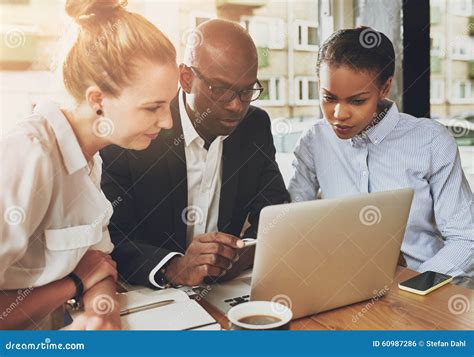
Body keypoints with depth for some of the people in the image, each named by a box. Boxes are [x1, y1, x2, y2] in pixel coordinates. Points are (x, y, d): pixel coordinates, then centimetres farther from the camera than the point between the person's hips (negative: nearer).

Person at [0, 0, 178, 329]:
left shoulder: (88, 158, 0)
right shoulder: (29, 157, -25)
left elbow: (99, 260, 0)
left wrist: (104, 312, -19)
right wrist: (76, 283, -13)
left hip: (48, 329, 6)